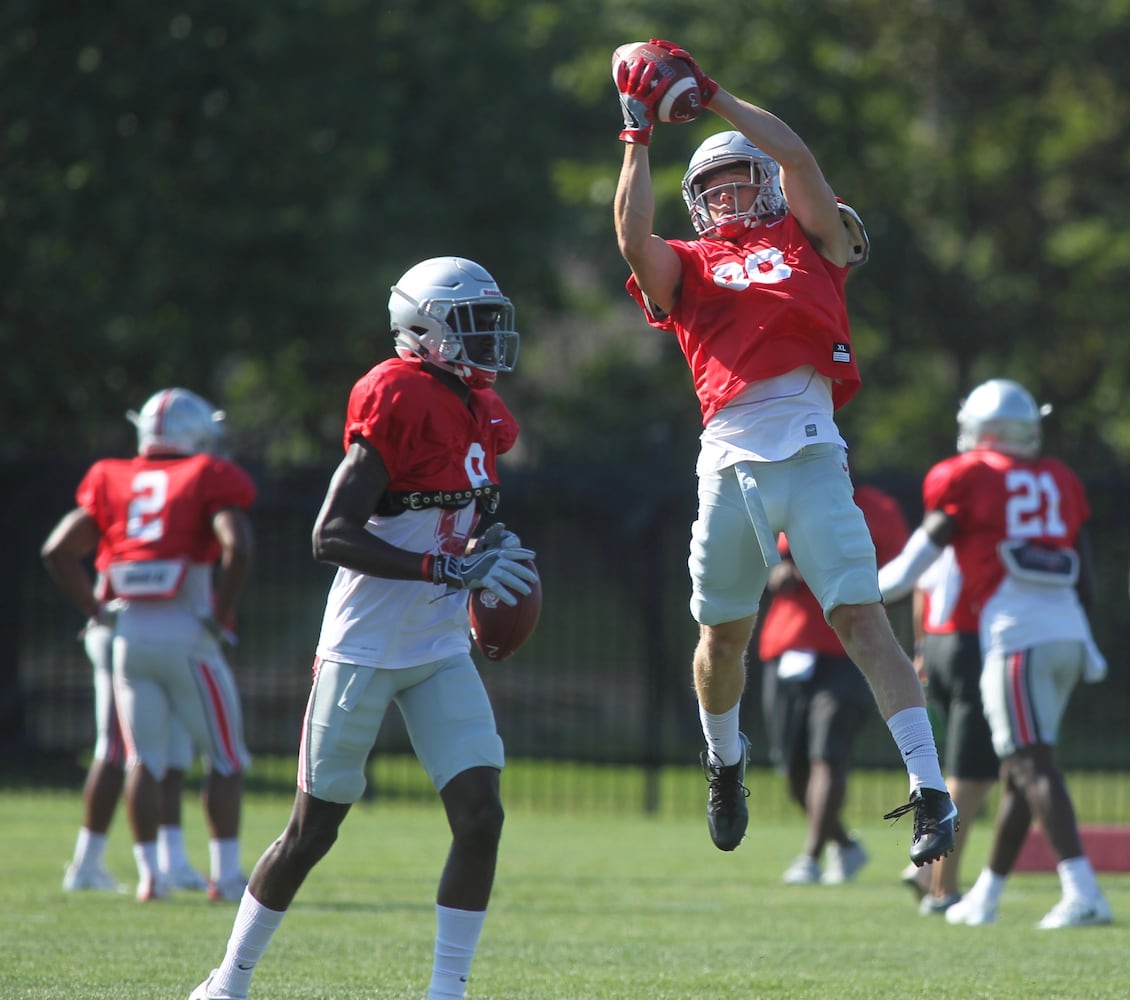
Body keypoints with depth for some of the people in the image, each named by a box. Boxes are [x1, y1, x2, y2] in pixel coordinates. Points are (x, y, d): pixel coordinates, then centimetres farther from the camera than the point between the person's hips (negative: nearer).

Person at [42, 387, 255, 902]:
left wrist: (96, 611, 13)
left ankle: (149, 873, 2)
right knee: (225, 758, 8)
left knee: (144, 760, 10)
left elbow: (58, 551, 9)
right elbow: (236, 547, -17)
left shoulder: (113, 482, 12)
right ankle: (226, 873, 4)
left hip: (127, 633, 3)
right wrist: (221, 615, -6)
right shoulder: (209, 480, 0)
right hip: (185, 633, -3)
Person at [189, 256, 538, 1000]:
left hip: (441, 652, 7)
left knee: (480, 816, -6)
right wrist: (451, 569, -29)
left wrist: (491, 550, 3)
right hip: (364, 650, -7)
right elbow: (332, 535, -24)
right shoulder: (401, 402, -18)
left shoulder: (481, 415, 8)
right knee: (313, 831, 4)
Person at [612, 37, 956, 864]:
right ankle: (725, 762, 40)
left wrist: (711, 95, 7)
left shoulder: (809, 242, 15)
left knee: (863, 620, -9)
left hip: (811, 454, -2)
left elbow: (796, 158, 3)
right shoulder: (686, 268, 18)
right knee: (723, 635, 12)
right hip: (730, 461, 2)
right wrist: (640, 134, 0)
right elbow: (634, 237, -2)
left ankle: (931, 794, -13)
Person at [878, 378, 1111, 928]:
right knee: (1020, 766, 14)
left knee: (1032, 765, -11)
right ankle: (985, 896, 25)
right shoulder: (1060, 481, 17)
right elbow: (1084, 579, 19)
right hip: (1068, 635, 6)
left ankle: (1083, 894, -23)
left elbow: (913, 565, 3)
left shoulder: (966, 480, 1)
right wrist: (1087, 645, 29)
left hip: (1016, 637, -6)